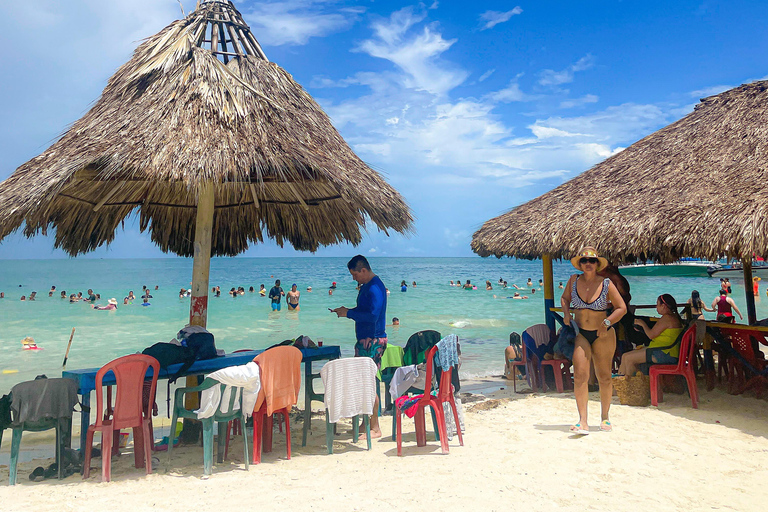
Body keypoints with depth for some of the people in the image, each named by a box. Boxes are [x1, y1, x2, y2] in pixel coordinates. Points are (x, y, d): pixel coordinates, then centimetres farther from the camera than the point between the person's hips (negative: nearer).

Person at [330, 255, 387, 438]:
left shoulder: (375, 287, -17)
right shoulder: (366, 286, 15)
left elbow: (372, 315, -26)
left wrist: (348, 313, -17)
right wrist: (345, 311, 10)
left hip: (373, 341, -10)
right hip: (365, 340, 10)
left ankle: (375, 429, 3)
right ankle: (367, 423, 24)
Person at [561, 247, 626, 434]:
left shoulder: (606, 284, -6)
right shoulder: (574, 280, 0)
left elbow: (621, 308, -2)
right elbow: (564, 298, 17)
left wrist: (607, 322, -16)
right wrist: (566, 313, -2)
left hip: (603, 335, -1)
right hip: (580, 333, 1)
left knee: (604, 377, 8)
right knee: (580, 375, -11)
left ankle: (605, 417, 26)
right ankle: (583, 421, -11)